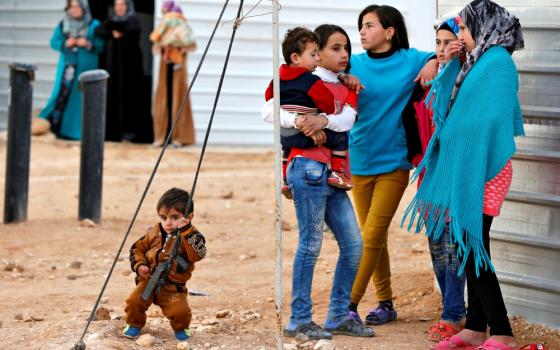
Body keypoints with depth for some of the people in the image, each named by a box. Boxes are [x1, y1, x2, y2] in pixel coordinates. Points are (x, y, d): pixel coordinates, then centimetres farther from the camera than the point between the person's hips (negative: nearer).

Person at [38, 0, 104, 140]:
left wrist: (88, 44, -19)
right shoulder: (63, 25, 9)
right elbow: (54, 42, 5)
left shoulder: (94, 25, 1)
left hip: (86, 67, -2)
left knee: (82, 97, -2)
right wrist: (65, 44, -13)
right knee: (63, 93, -5)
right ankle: (55, 123, 0)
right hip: (68, 66, 2)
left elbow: (102, 45, -2)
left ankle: (79, 129, 3)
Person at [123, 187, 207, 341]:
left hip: (173, 288, -3)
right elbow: (137, 249, 14)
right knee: (133, 302, -17)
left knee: (180, 311, -22)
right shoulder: (153, 233, 2)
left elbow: (198, 254, -30)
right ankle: (134, 324, 16)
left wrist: (186, 231, -36)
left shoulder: (191, 236, -10)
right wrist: (139, 265, -6)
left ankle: (181, 328, 15)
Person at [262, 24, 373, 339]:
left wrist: (324, 120, -22)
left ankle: (339, 316, 13)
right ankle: (300, 320, -3)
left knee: (353, 244, 6)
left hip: (333, 173, 7)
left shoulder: (345, 88, 16)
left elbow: (348, 118, -3)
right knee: (311, 244, -8)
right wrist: (299, 121, -26)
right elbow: (269, 110, -11)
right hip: (309, 168, -7)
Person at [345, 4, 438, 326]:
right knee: (374, 237, 10)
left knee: (372, 237, -7)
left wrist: (434, 61, -14)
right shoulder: (354, 65, 2)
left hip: (394, 163, -3)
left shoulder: (410, 60, -2)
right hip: (360, 163, 3)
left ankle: (350, 304, -3)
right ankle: (385, 303, 20)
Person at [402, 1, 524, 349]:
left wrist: (477, 172, -20)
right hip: (464, 166, 9)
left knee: (473, 248, -9)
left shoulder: (498, 62, -12)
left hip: (483, 169, -9)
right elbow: (449, 104, 21)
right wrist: (452, 65, 10)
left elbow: (492, 120, -18)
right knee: (470, 249, 10)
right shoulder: (476, 62, 15)